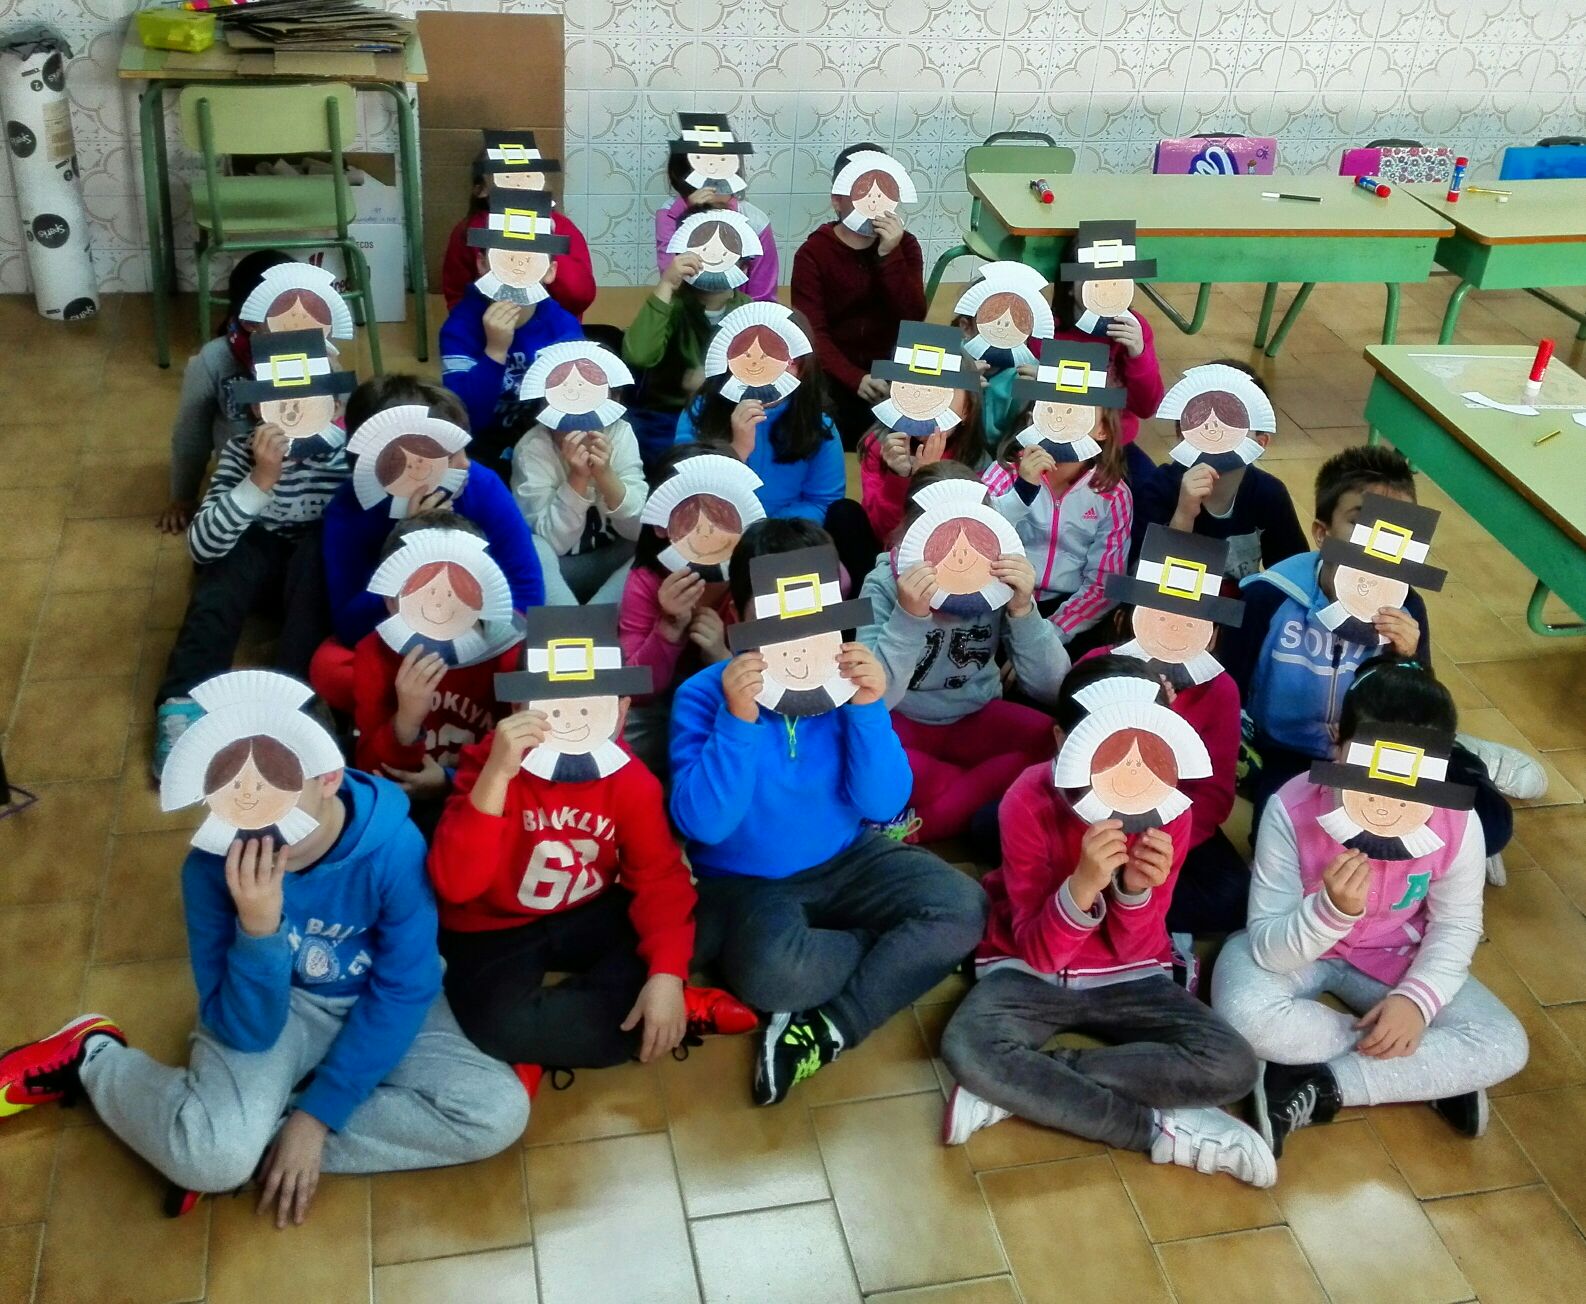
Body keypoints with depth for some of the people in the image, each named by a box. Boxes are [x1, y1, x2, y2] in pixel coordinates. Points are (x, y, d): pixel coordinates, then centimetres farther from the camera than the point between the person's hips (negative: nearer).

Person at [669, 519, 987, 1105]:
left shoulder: (847, 679, -8)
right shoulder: (704, 695, -16)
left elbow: (882, 806, -12)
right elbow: (702, 824, -24)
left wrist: (868, 709, -25)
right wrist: (738, 720, -34)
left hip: (846, 861, 4)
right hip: (743, 880, -4)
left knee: (963, 907, -19)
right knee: (774, 972, -36)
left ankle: (829, 1028, -13)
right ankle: (906, 952, -7)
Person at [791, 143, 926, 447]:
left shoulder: (905, 246, 2)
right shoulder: (812, 253, -7)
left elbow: (914, 318, -10)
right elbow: (813, 333, -16)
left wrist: (890, 254, -19)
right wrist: (855, 379, -30)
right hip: (833, 371, -3)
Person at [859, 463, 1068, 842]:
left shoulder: (998, 583, -12)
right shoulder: (884, 585, -19)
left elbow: (1050, 689, -16)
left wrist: (1023, 610, -29)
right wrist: (908, 616, -39)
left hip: (976, 718, 2)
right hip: (902, 724, -2)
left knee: (1055, 745, -27)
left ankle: (923, 821, -18)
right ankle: (990, 789, -13)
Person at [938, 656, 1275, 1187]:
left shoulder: (1169, 808, -13)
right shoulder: (1030, 802, -20)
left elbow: (1128, 945, -12)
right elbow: (1040, 951, -22)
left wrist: (1136, 889, -34)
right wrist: (1082, 885, -42)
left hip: (1127, 978, 3)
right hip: (1029, 970, -2)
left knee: (1231, 1067, -23)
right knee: (967, 1047, -35)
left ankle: (1013, 1090, -20)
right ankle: (1161, 1130, -21)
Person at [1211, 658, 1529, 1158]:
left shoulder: (1458, 824, -23)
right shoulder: (1292, 809, -31)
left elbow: (1456, 925, -5)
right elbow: (1267, 946, -27)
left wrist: (1417, 998, -22)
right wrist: (1331, 910, -47)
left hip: (1393, 956, 2)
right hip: (1296, 946, -2)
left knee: (1504, 1048, -17)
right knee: (1245, 1015, -35)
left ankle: (1316, 1089, -15)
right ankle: (1428, 1073, -13)